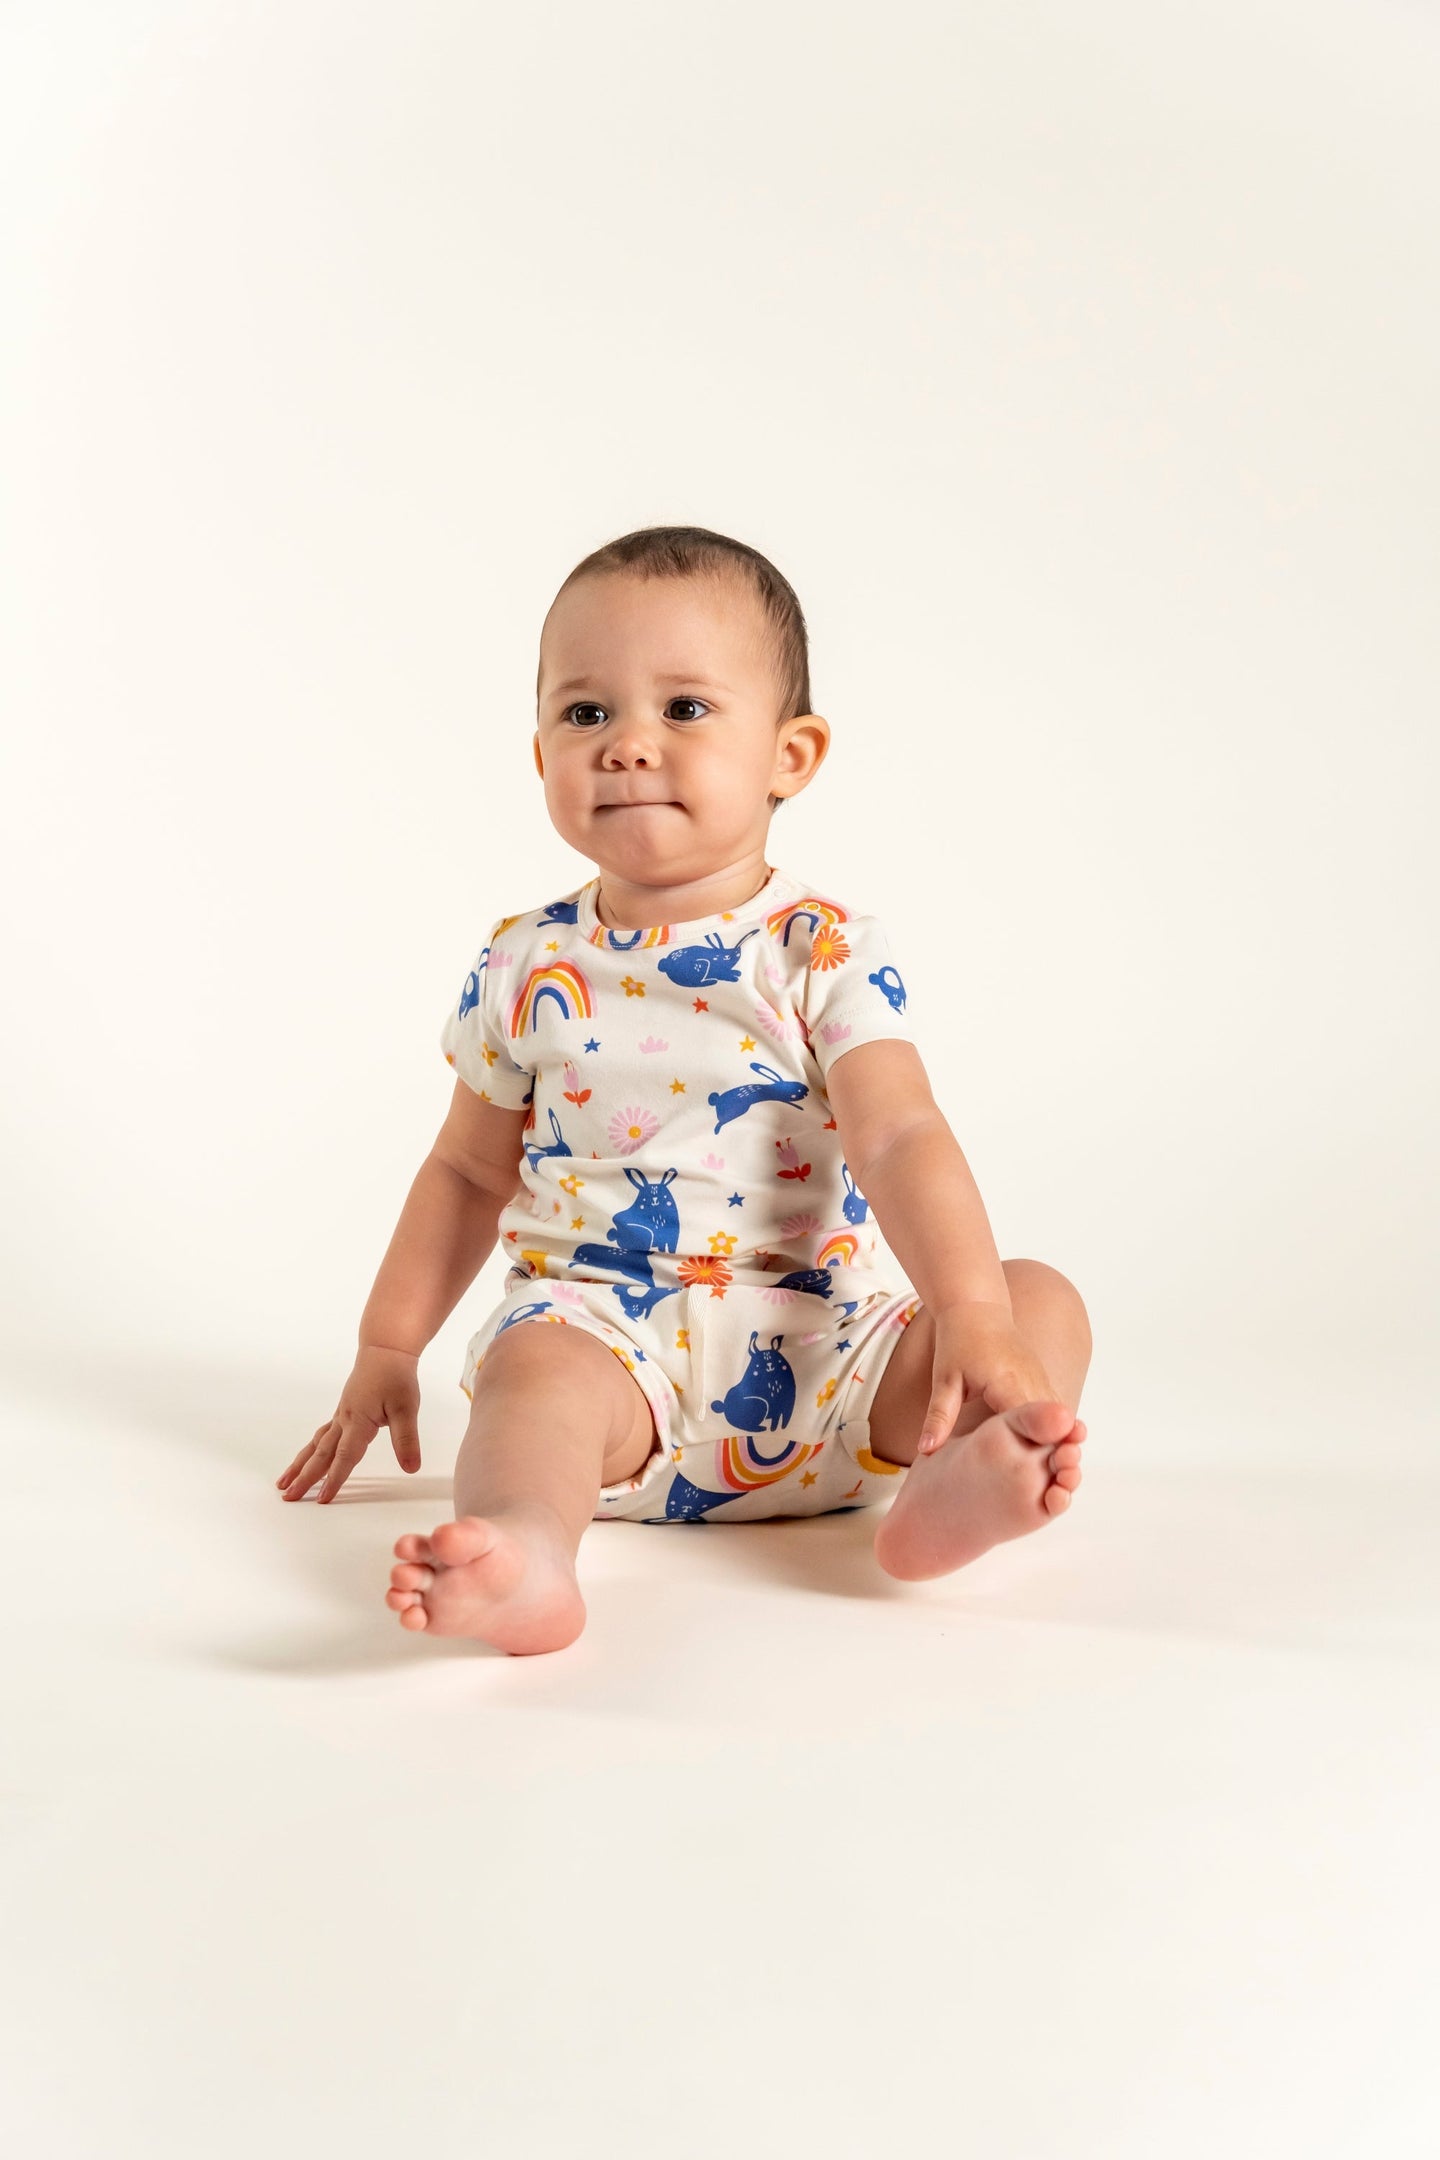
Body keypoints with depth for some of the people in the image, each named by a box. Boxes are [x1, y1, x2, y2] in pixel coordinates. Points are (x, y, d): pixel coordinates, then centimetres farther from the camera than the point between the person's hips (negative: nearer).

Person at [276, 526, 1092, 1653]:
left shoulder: (830, 953, -1)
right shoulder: (524, 967, 7)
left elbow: (902, 1140, -12)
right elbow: (470, 1170, 18)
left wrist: (974, 1323, -27)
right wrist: (386, 1352, 16)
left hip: (814, 1349, 1)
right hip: (601, 1324, 0)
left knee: (1043, 1301, -19)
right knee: (536, 1362, -33)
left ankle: (954, 1474, -48)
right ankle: (524, 1549, -60)